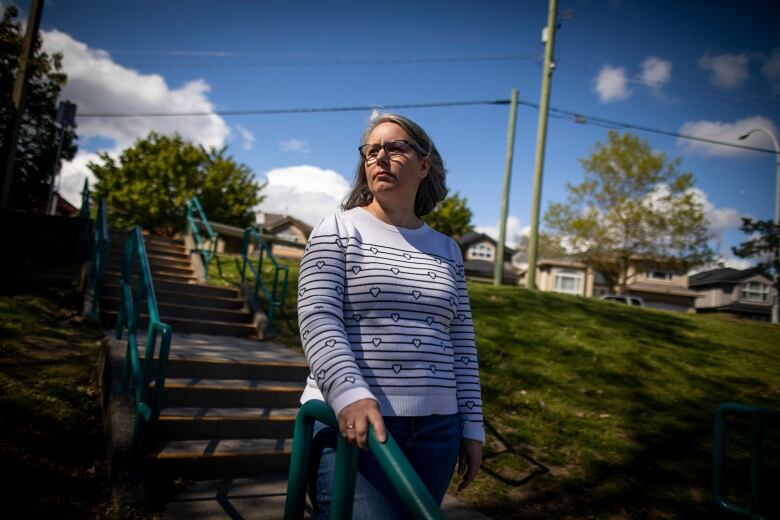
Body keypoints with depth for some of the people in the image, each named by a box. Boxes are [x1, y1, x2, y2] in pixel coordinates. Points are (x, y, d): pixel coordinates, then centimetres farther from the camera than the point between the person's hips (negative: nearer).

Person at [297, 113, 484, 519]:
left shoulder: (447, 250, 13)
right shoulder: (338, 230, 1)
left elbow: (462, 345, 13)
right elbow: (318, 320, -10)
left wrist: (471, 426, 11)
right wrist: (350, 395, -25)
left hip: (437, 430, 5)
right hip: (352, 422, -4)